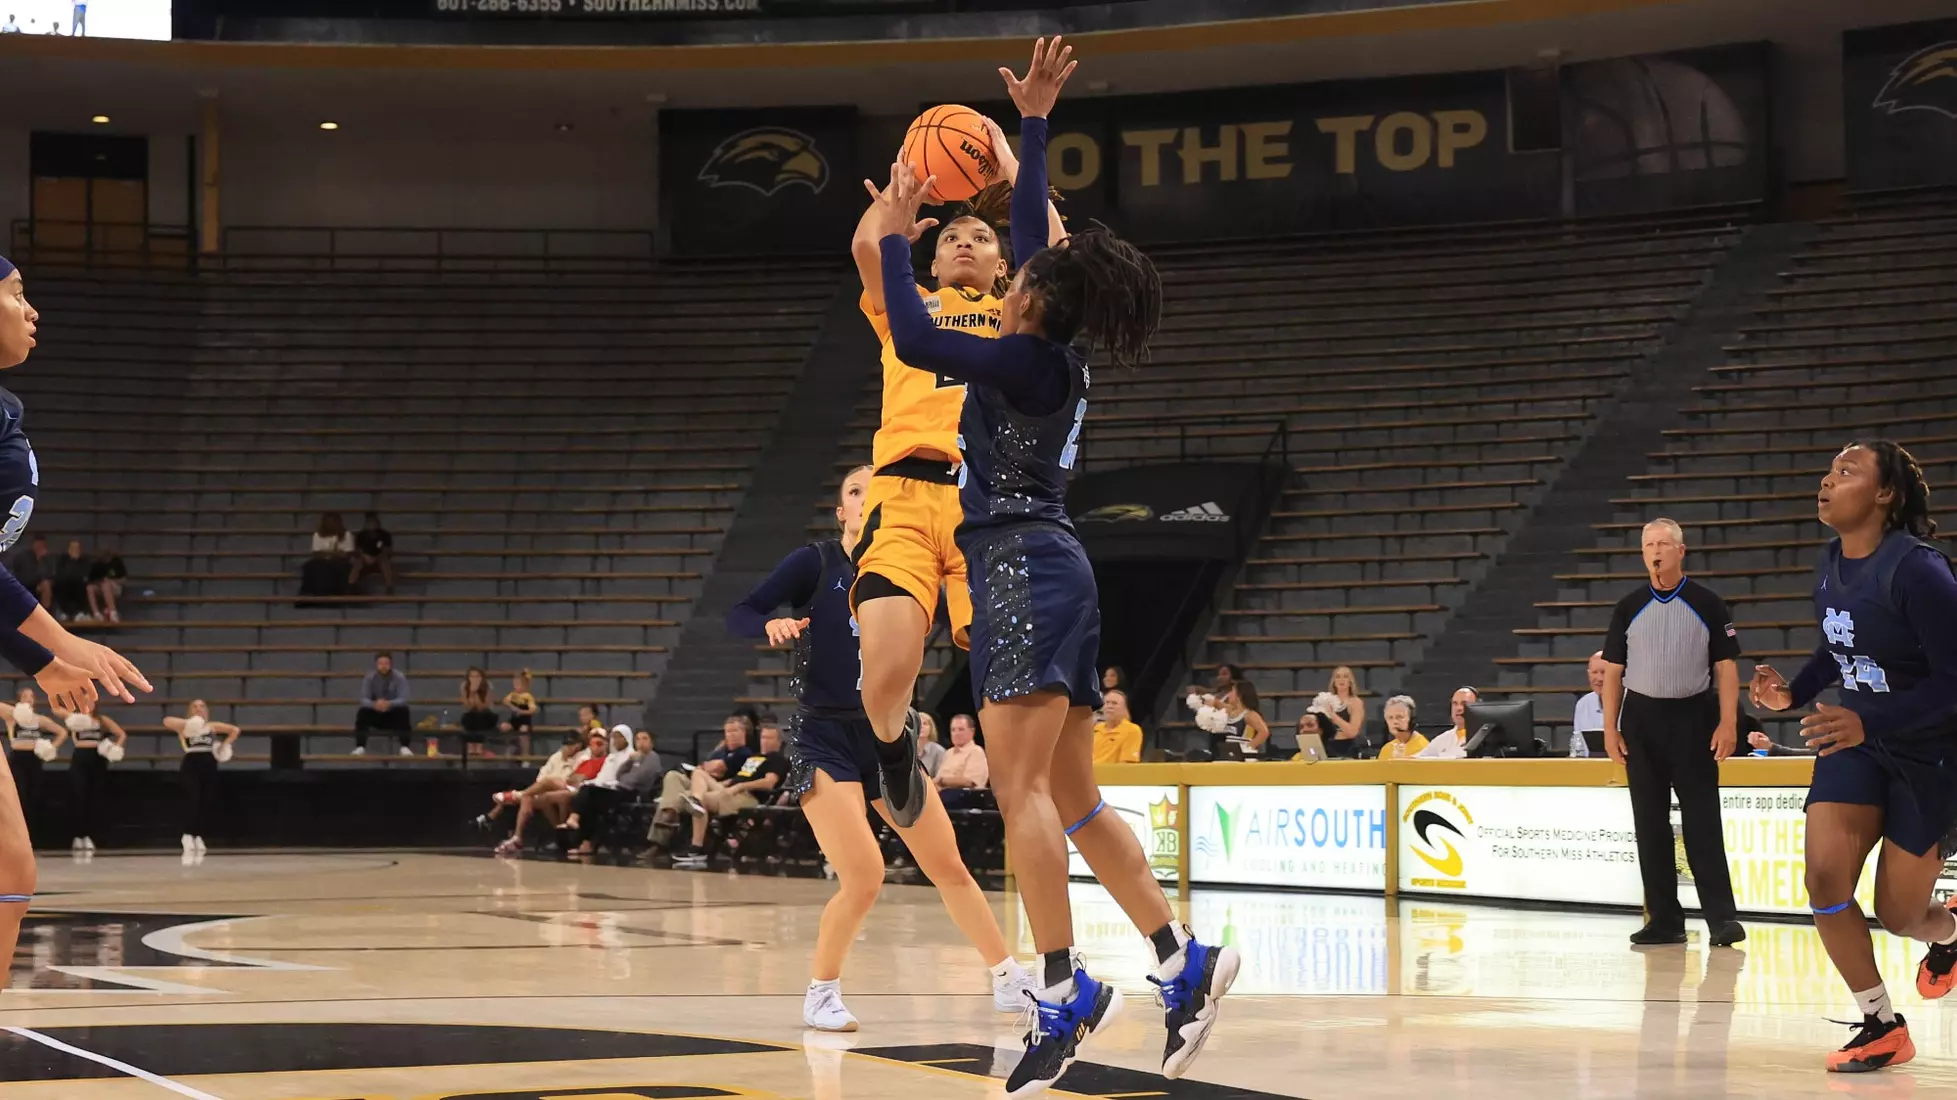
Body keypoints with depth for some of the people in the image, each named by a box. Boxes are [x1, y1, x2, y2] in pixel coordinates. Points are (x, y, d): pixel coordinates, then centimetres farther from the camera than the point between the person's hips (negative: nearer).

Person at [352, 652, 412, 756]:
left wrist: (389, 704, -43)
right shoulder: (369, 678, -6)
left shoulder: (399, 678, -10)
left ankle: (405, 748, -35)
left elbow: (403, 699, -20)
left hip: (393, 715, -1)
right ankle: (360, 747, -31)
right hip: (375, 715, 1)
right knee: (362, 712, -29)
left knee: (403, 711, -33)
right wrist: (374, 704, -40)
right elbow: (364, 699, -15)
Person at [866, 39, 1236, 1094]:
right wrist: (1032, 124, 31)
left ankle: (1063, 991, -21)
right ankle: (1183, 961, 5)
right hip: (1045, 575, 9)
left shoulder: (1025, 361, -9)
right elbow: (1030, 226, 25)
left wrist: (894, 235, -4)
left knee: (1020, 788, -16)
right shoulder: (1056, 355, 14)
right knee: (1074, 801, 8)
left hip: (1024, 570, -9)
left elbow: (913, 341, -16)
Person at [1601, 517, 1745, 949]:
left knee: (1702, 821, -7)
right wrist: (1610, 728, 2)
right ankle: (1664, 920, 10)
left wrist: (1728, 723, -10)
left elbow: (1726, 666, -1)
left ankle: (1722, 916, -6)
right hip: (1641, 720, 3)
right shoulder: (1629, 608, 7)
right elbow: (1613, 670, 9)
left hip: (1692, 718, -3)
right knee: (1650, 824, 5)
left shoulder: (1707, 605, 0)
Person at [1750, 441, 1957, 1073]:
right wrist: (1793, 694, -1)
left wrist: (1868, 724, -35)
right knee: (1825, 875, -12)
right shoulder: (1831, 564, -1)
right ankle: (1882, 1027, 3)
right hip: (1858, 738, 6)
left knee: (1898, 913, 3)